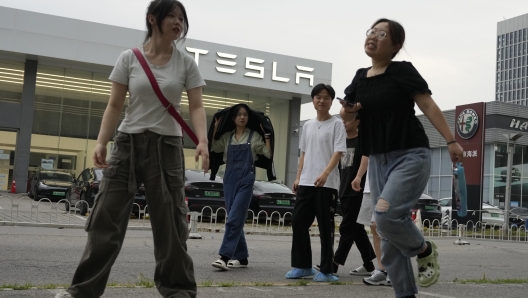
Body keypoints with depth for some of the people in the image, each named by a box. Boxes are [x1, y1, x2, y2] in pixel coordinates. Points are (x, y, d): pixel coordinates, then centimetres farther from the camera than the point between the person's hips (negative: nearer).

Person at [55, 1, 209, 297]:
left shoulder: (186, 63, 1)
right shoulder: (129, 58, 1)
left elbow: (196, 106, -3)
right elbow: (115, 105, 1)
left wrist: (202, 141, -19)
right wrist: (101, 141, -10)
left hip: (167, 145, 0)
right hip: (128, 142, 1)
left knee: (170, 220, 2)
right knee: (107, 215, 1)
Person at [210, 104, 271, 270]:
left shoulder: (254, 137, 5)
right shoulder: (226, 137, 13)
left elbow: (268, 154, 0)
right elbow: (211, 148, 7)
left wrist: (266, 134, -2)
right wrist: (215, 128, 6)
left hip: (246, 179, -4)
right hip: (229, 178, 4)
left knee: (234, 219, -14)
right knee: (235, 220, 7)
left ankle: (225, 256, -18)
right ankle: (241, 258, 15)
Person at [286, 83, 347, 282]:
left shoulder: (336, 124, -1)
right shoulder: (307, 125, 15)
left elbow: (338, 152, -11)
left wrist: (325, 173, -24)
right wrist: (298, 177, 12)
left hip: (327, 184, -6)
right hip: (306, 182, 6)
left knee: (325, 227, -1)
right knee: (298, 222, 3)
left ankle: (326, 270, 8)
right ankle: (302, 265, 15)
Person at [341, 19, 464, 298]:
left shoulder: (403, 71, -5)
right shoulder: (360, 77, 10)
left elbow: (428, 106, -8)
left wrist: (451, 141, -16)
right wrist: (348, 112, -4)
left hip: (411, 155, -6)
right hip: (378, 160, 6)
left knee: (386, 215, -24)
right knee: (388, 238, 5)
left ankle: (425, 249, 6)